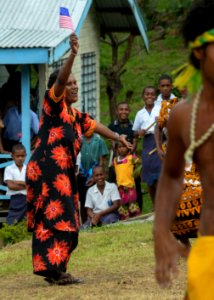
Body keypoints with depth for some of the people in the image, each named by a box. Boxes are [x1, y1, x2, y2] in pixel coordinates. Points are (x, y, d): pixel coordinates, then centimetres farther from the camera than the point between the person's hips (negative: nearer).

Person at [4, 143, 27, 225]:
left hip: (28, 198, 2)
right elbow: (10, 185, -10)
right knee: (11, 223, -6)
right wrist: (25, 185, -8)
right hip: (15, 199, -2)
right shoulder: (9, 169, 1)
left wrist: (18, 182, -13)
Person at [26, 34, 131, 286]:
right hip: (46, 171, -9)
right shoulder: (54, 105, -6)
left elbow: (93, 126, 30)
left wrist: (117, 138, 29)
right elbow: (60, 79, -21)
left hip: (63, 174, 9)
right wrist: (73, 55, -34)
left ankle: (54, 270, 15)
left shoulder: (74, 114, 18)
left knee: (62, 221, 10)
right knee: (55, 218, -13)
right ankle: (54, 269, -14)